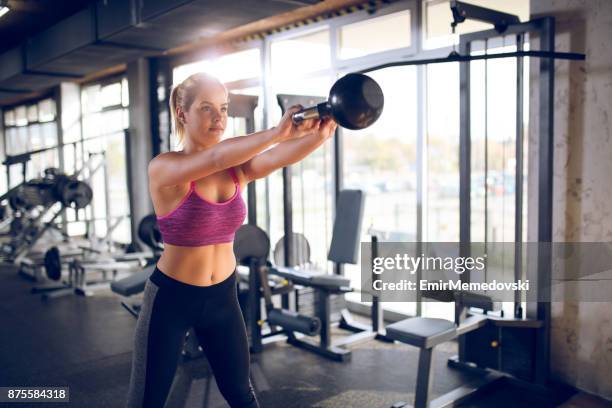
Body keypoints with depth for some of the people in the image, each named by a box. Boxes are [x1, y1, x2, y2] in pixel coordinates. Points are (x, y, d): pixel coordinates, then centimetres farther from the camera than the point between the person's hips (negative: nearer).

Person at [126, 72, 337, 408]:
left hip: (222, 296, 4)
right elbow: (215, 157, -37)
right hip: (171, 298, -4)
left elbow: (283, 156, -24)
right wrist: (278, 131, -48)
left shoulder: (238, 167, -4)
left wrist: (321, 133, -44)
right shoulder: (164, 168, -16)